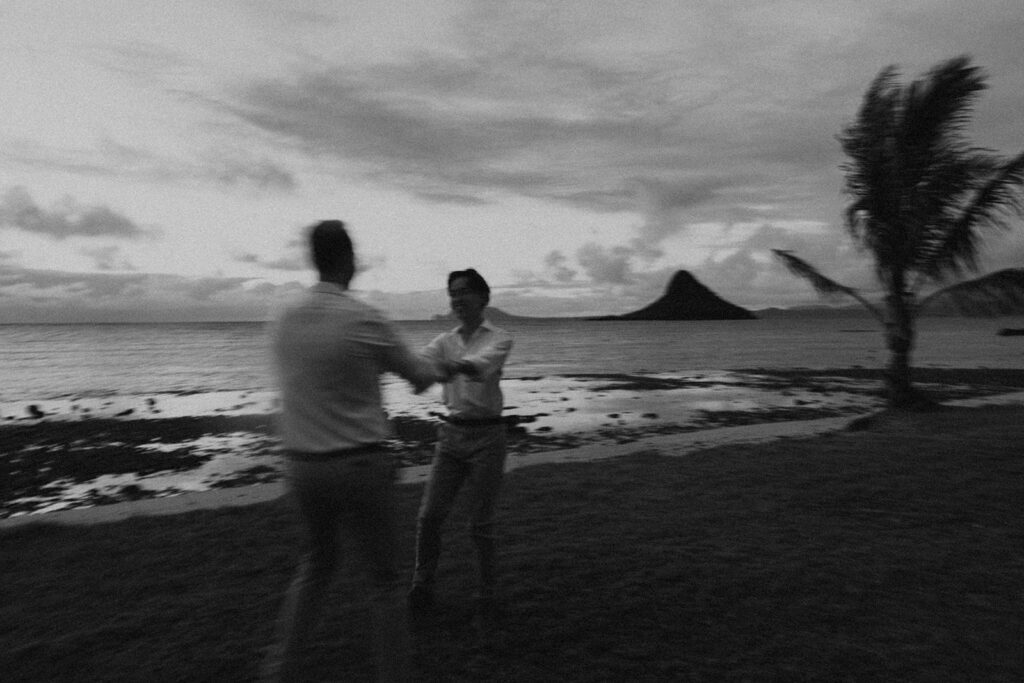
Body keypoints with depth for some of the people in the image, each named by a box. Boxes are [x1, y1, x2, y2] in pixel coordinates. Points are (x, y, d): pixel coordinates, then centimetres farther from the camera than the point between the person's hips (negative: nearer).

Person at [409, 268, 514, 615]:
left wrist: (453, 367, -49)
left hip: (487, 434, -4)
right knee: (429, 515, 4)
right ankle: (422, 586, 25)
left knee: (480, 523, 3)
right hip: (451, 433, 4)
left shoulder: (498, 339, -6)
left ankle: (487, 593, 25)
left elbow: (482, 363, -27)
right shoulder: (445, 341, 10)